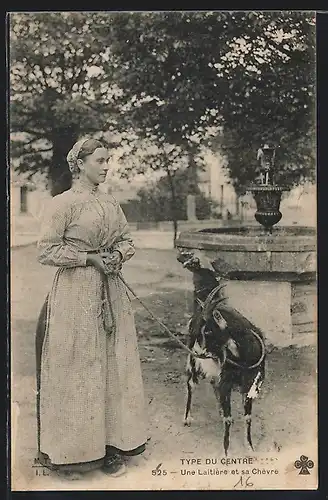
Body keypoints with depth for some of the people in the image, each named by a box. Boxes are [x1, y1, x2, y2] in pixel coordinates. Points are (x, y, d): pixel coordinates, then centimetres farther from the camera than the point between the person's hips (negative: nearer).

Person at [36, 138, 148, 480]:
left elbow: (126, 239, 19)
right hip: (76, 292, -6)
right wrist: (90, 258, -15)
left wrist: (119, 254, -3)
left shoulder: (110, 203, 11)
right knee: (78, 367, -1)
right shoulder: (63, 203, -7)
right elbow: (46, 251, -10)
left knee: (114, 363, 7)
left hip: (110, 290, 6)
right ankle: (72, 452, 11)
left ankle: (110, 446, 17)